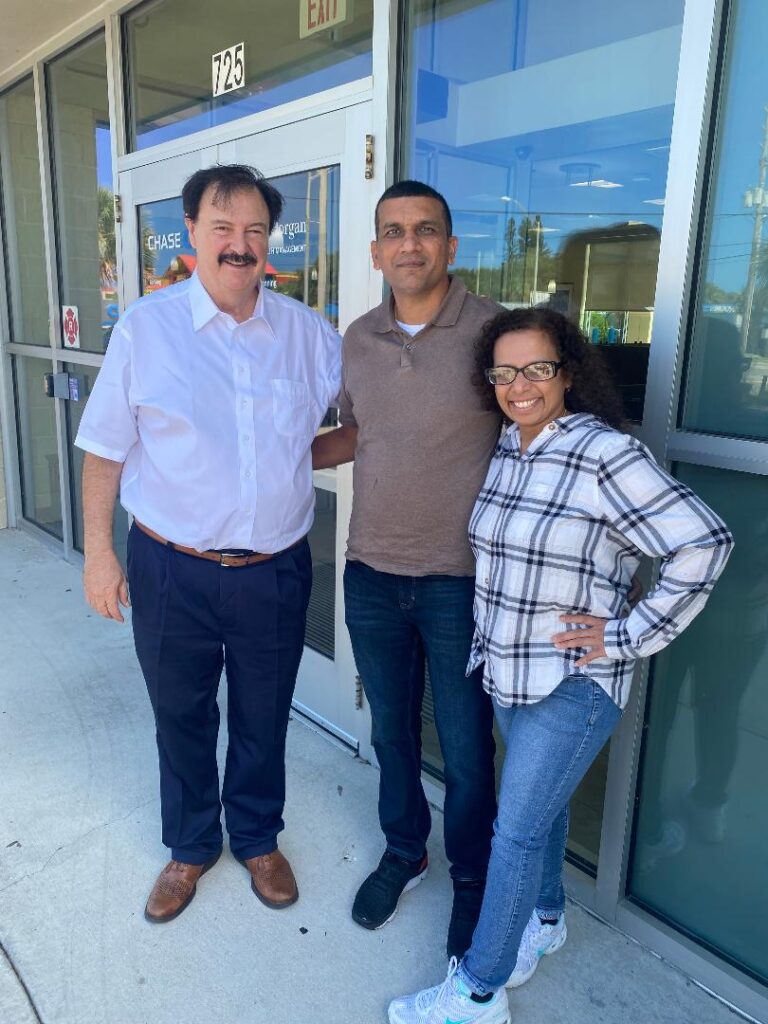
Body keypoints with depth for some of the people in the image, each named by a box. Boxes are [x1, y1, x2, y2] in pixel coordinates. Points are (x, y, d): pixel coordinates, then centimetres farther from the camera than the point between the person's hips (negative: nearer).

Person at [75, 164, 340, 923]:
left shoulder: (309, 334, -1)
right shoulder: (146, 327, -7)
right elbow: (106, 449, -2)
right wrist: (98, 551, -3)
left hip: (275, 570, 2)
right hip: (172, 571, -1)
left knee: (263, 720, 18)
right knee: (181, 718, 18)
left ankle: (258, 839, 44)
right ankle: (191, 846, 43)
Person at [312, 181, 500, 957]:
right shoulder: (357, 340, 3)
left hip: (460, 581, -4)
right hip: (371, 575, 4)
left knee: (465, 748, 12)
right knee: (392, 731, 21)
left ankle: (472, 877, 38)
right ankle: (402, 851, 46)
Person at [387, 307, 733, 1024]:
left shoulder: (606, 455, -19)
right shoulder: (502, 450, 3)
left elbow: (702, 544, -18)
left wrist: (631, 636, -16)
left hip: (572, 683, -6)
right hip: (505, 670, 7)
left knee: (519, 829, 1)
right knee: (541, 802, 23)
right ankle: (544, 919, 46)